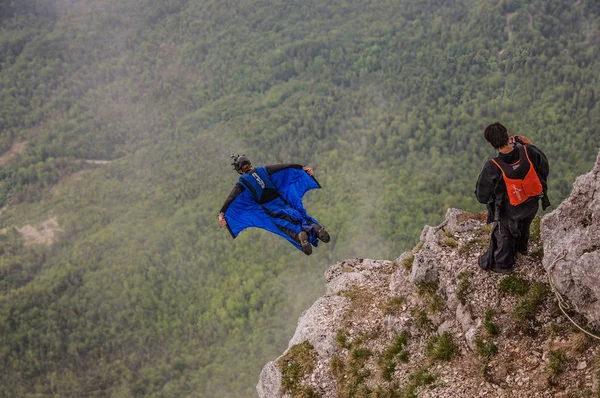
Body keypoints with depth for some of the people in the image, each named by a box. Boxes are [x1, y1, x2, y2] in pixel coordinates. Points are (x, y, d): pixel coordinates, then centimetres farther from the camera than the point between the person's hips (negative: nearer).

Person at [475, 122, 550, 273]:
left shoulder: (492, 168, -37)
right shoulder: (528, 152, -30)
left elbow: (482, 196, -22)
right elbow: (544, 167, -6)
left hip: (510, 211, -4)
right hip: (532, 204, 4)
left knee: (503, 233, 27)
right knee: (524, 225, 36)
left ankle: (502, 264, 51)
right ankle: (521, 247, 67)